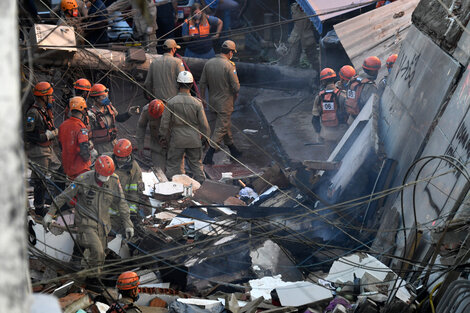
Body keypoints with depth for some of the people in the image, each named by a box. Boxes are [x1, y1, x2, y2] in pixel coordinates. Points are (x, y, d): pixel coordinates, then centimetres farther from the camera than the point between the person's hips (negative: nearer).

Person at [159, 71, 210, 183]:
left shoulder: (171, 102, -11)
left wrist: (162, 136, 10)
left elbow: (165, 122, -5)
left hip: (177, 140, -1)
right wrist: (206, 138, 9)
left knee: (173, 165, 9)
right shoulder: (197, 103, -11)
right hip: (194, 140, 1)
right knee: (196, 164, 13)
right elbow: (203, 124, -6)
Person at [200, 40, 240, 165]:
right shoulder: (229, 66, -19)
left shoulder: (208, 63, -1)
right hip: (225, 103, -7)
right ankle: (208, 157, -4)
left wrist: (202, 99, 16)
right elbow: (236, 87, -19)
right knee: (221, 128, 0)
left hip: (212, 101, 7)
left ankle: (233, 150, 36)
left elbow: (202, 83, 6)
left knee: (226, 125, 22)